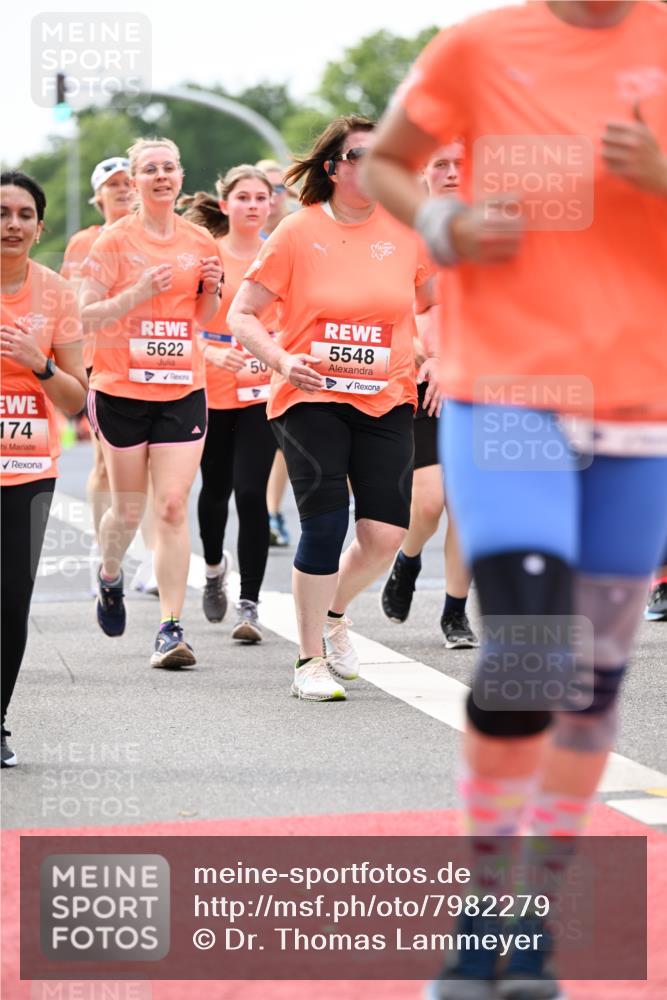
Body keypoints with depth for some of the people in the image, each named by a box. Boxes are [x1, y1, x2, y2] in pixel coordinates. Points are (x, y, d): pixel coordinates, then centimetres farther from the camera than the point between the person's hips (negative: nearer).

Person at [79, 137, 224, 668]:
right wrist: (139, 293, -21)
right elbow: (87, 316, -8)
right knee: (128, 509, 8)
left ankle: (171, 627, -6)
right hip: (122, 388, -2)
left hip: (183, 389, 2)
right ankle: (110, 576, 41)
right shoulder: (114, 241, -4)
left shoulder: (200, 241, 6)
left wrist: (212, 290, -2)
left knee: (173, 506, -8)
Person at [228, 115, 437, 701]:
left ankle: (333, 613, 27)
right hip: (311, 397, -3)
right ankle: (311, 660, 5)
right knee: (325, 524, -11)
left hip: (386, 400, 3)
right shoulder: (298, 232, -4)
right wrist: (281, 359, -18)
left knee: (386, 533, -5)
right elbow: (241, 314, -1)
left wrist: (434, 358, 2)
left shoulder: (405, 230, 4)